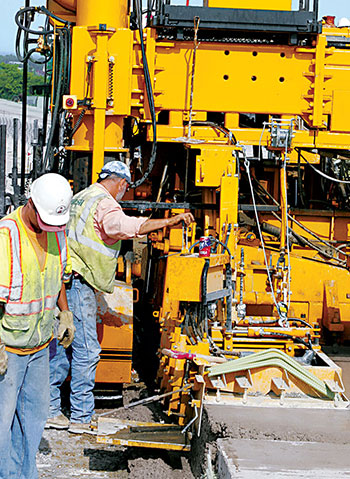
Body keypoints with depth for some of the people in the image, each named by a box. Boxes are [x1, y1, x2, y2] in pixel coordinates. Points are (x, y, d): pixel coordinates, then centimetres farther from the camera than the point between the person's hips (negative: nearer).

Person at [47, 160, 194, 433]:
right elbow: (122, 225, -33)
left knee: (60, 348, 14)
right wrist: (167, 222, -40)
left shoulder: (80, 198, 20)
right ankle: (81, 418, -2)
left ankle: (49, 410, 19)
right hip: (77, 285, -10)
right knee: (86, 350, -5)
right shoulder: (104, 203, -11)